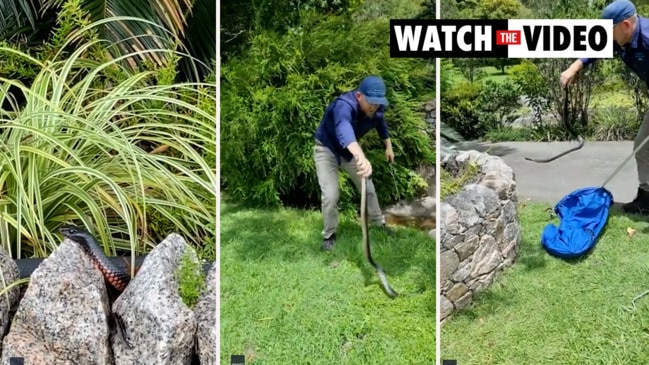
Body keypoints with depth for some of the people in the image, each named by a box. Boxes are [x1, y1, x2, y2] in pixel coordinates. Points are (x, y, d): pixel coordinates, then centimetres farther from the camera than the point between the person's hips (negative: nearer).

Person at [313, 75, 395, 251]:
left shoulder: (377, 108, -20)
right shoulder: (344, 106, -43)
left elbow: (381, 122, 8)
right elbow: (344, 129, -67)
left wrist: (388, 146, 14)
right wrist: (360, 156, -85)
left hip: (350, 150, 6)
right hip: (326, 149, -6)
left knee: (368, 187, 14)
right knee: (330, 195, -13)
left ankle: (378, 222, 38)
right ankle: (329, 234, 11)